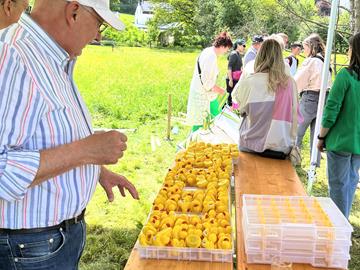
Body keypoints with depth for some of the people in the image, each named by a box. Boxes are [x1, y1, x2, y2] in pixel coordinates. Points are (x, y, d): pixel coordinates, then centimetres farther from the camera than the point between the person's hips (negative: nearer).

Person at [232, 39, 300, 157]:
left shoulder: (250, 81, -12)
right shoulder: (289, 82, -5)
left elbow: (236, 97, 8)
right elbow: (294, 115, 2)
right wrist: (291, 141, 15)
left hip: (253, 146, -1)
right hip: (282, 147, 2)